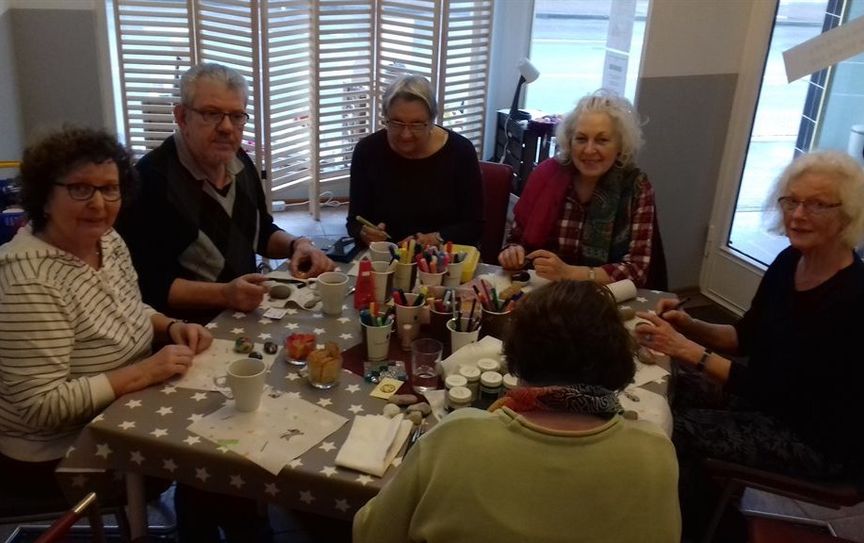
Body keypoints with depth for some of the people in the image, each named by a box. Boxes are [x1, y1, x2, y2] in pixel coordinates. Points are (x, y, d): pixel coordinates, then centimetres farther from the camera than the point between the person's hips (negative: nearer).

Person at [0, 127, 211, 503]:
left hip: (116, 423, 8)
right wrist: (144, 371, -29)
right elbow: (41, 406, -28)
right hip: (58, 456, -8)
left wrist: (171, 327, -6)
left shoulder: (108, 241, -2)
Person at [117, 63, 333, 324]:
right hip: (191, 326, -8)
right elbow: (150, 284, -20)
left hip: (248, 314, 8)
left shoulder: (241, 162, 6)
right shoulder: (153, 179, -18)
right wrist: (224, 295, -31)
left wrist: (297, 245, 0)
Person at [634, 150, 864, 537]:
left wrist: (687, 351, -31)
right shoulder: (788, 261, -3)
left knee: (675, 430, -18)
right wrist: (690, 326, -10)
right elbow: (747, 337, 8)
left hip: (817, 440, -7)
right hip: (768, 401, 8)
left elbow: (777, 389, -28)